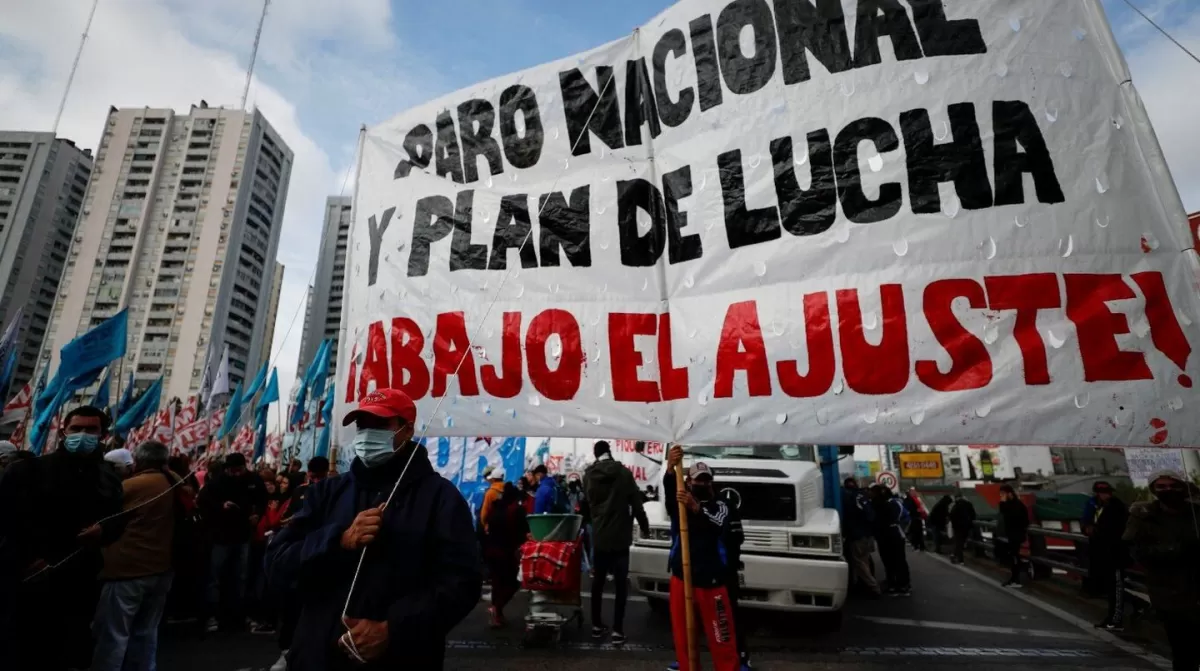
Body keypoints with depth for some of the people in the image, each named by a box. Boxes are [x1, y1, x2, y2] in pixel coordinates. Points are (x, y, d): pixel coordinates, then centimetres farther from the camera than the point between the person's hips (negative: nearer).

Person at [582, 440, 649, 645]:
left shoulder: (588, 476, 3)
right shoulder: (624, 473, -9)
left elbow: (587, 505, 11)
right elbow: (636, 503, -6)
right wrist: (645, 527, 7)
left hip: (599, 537, 4)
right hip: (620, 537, -3)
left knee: (598, 582, 15)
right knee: (621, 584, 4)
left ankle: (597, 626, 22)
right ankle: (617, 630, 4)